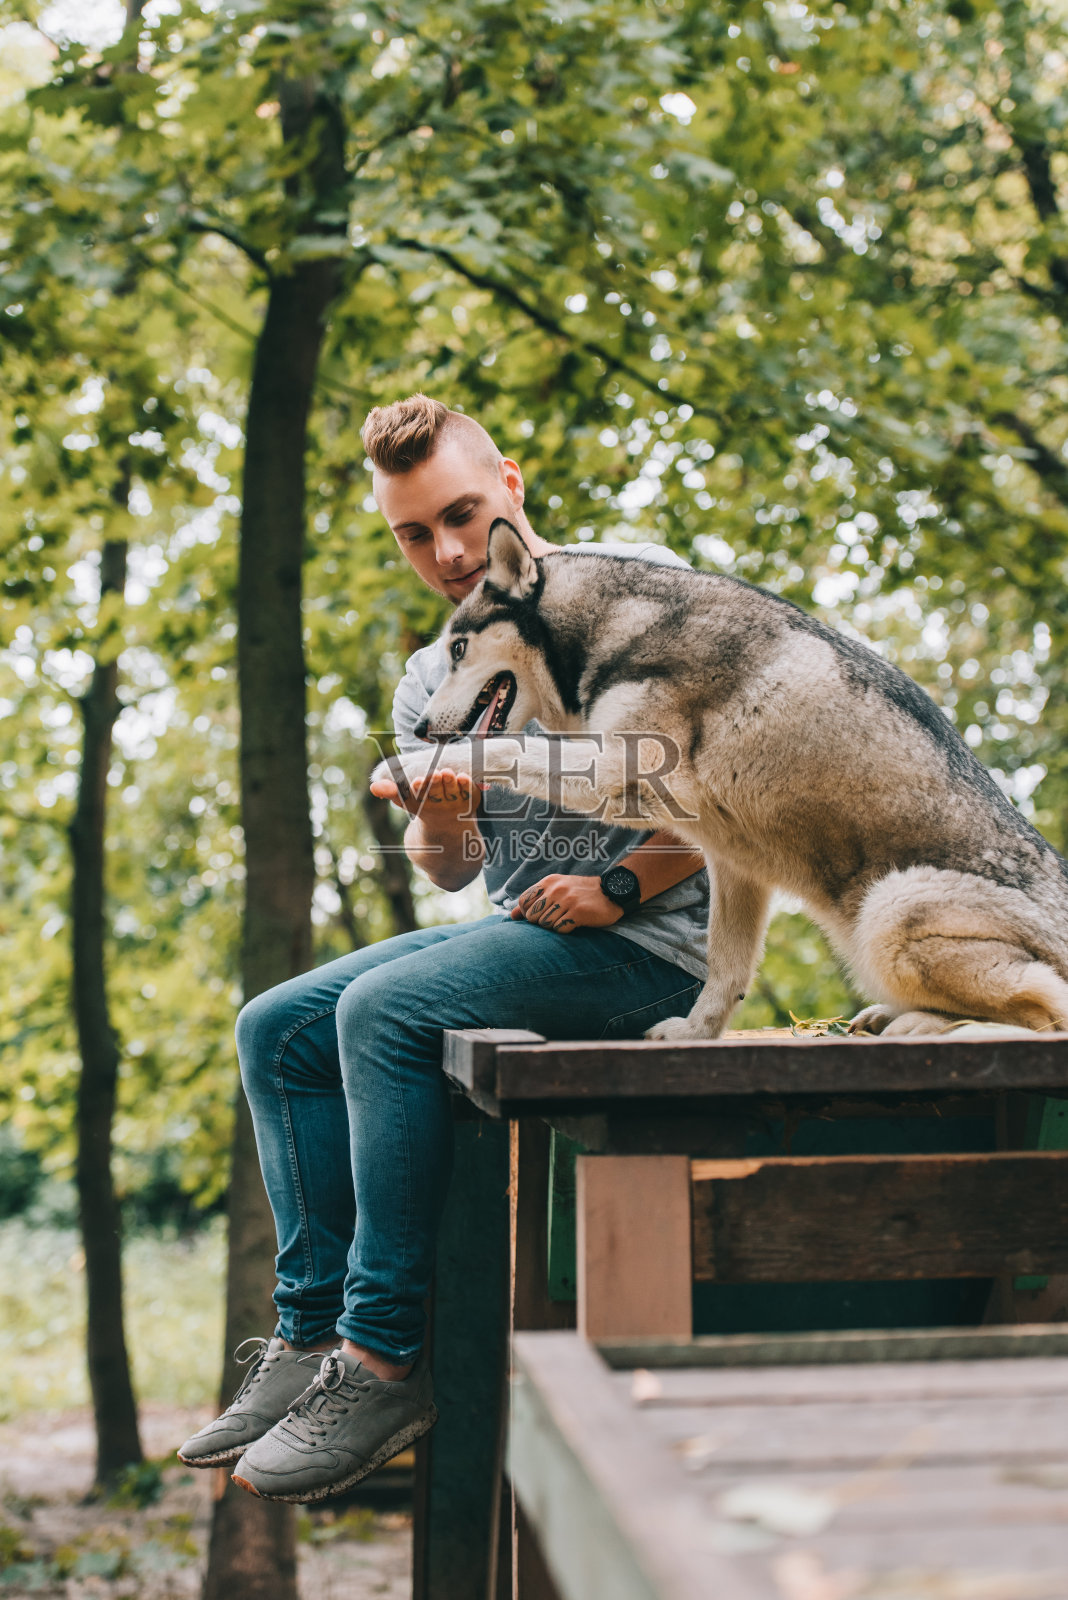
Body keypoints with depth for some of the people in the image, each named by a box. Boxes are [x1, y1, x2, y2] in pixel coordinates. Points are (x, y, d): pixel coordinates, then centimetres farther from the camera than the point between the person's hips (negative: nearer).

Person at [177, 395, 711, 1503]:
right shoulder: (431, 681, 14)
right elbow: (453, 873, 12)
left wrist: (619, 887, -17)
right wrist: (436, 827, -12)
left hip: (647, 940, -8)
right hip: (515, 928, 8)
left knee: (384, 1012, -27)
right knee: (277, 1029, -1)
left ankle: (387, 1358, -20)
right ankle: (314, 1333, -1)